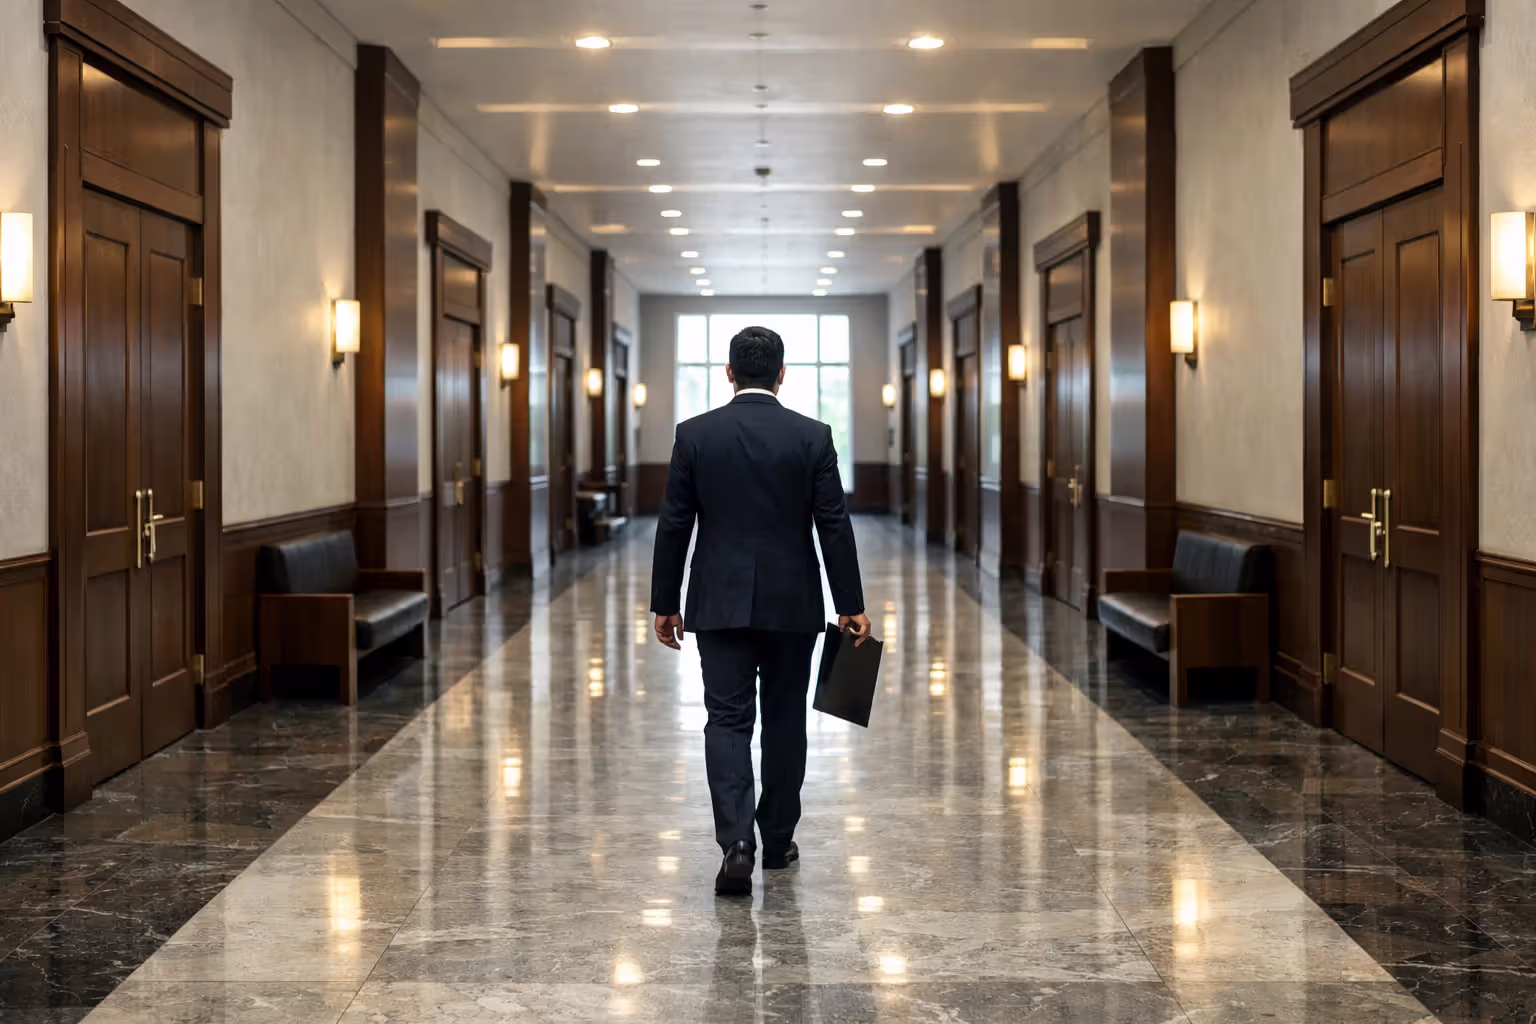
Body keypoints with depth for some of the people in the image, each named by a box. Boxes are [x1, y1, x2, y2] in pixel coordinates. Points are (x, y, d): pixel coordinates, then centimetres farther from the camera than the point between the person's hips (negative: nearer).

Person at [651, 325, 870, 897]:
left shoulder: (695, 434, -3)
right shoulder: (812, 436, -4)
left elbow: (673, 526, -1)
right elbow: (834, 526, -4)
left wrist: (664, 604, 7)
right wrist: (851, 607, 2)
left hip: (720, 603, 0)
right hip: (792, 604, 0)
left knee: (728, 721, 1)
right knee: (784, 721, 13)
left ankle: (736, 843, -16)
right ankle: (778, 841, 23)